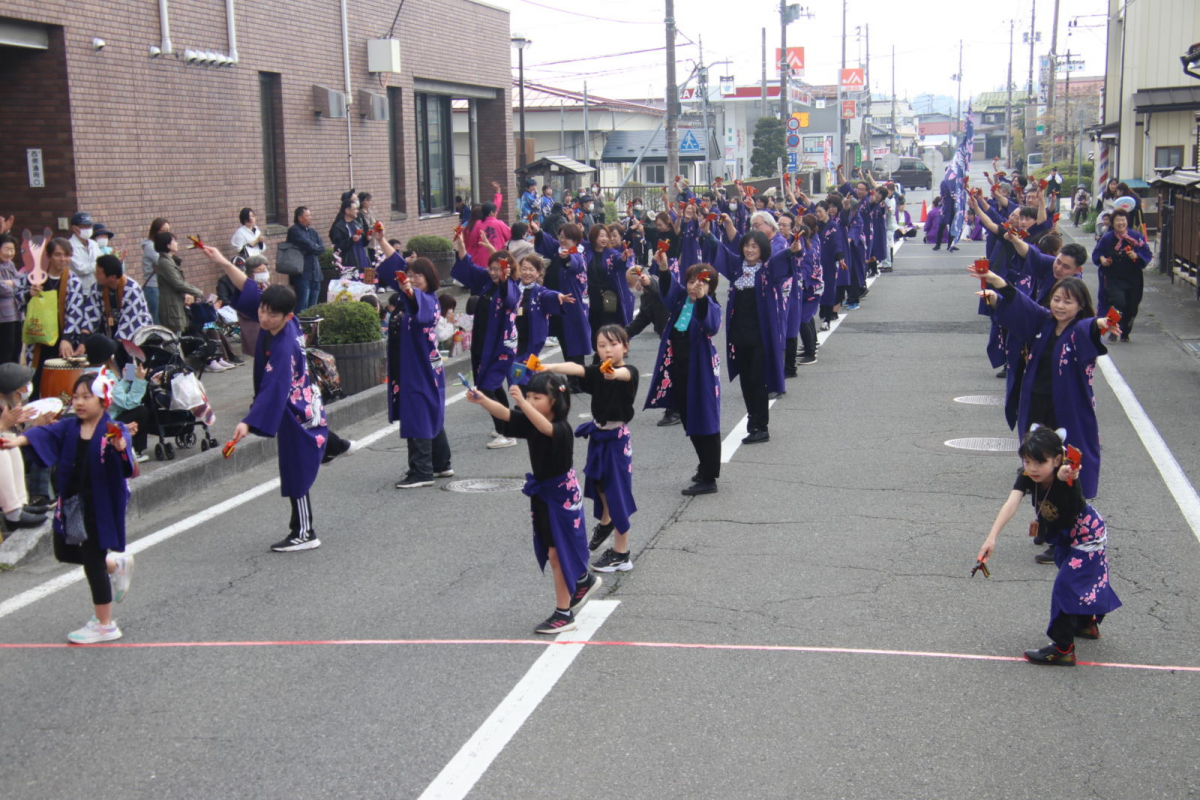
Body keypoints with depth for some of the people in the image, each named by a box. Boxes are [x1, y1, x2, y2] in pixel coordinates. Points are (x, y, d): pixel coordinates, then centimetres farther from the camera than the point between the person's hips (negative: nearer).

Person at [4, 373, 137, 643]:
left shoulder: (113, 430, -14)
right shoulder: (69, 427, 1)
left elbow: (124, 448, -33)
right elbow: (44, 433, -15)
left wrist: (120, 447, -57)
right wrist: (18, 440, -34)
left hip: (100, 505, -6)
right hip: (71, 503, 6)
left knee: (93, 562, 1)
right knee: (64, 551, 16)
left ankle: (105, 625, 16)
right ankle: (115, 564, 40)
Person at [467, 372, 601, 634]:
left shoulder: (562, 429, -23)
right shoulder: (530, 422, -3)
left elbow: (546, 428, -46)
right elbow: (504, 414, -14)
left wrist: (522, 403, -58)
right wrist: (482, 400, -33)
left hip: (562, 496, -8)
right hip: (542, 494, 8)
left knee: (557, 554, -2)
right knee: (553, 552, 19)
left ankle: (564, 614, 8)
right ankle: (584, 580, 44)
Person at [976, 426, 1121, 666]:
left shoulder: (1067, 479, -36)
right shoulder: (1027, 477, -22)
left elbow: (1069, 476, -62)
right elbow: (1011, 505, -36)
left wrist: (1067, 475, -87)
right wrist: (991, 537, -49)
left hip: (1087, 534, -7)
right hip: (1063, 535, 7)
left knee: (1066, 585, -11)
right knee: (1078, 579, 26)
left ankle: (1063, 649, -3)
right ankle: (1087, 624, 50)